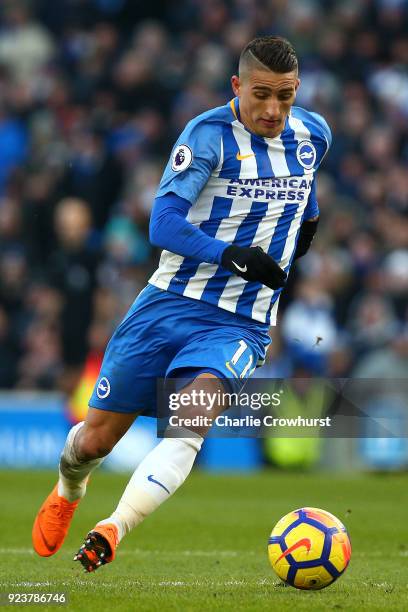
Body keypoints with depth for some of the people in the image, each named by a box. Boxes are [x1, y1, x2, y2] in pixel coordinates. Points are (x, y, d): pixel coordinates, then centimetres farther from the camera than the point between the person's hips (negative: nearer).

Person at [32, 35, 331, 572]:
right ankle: (69, 491, 42)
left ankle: (113, 531, -38)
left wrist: (307, 215, 35)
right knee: (95, 440, 6)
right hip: (171, 304, -2)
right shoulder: (209, 134, -12)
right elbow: (163, 224, -22)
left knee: (194, 416, -29)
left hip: (240, 325, 2)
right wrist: (231, 256, -34)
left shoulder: (314, 135, 5)